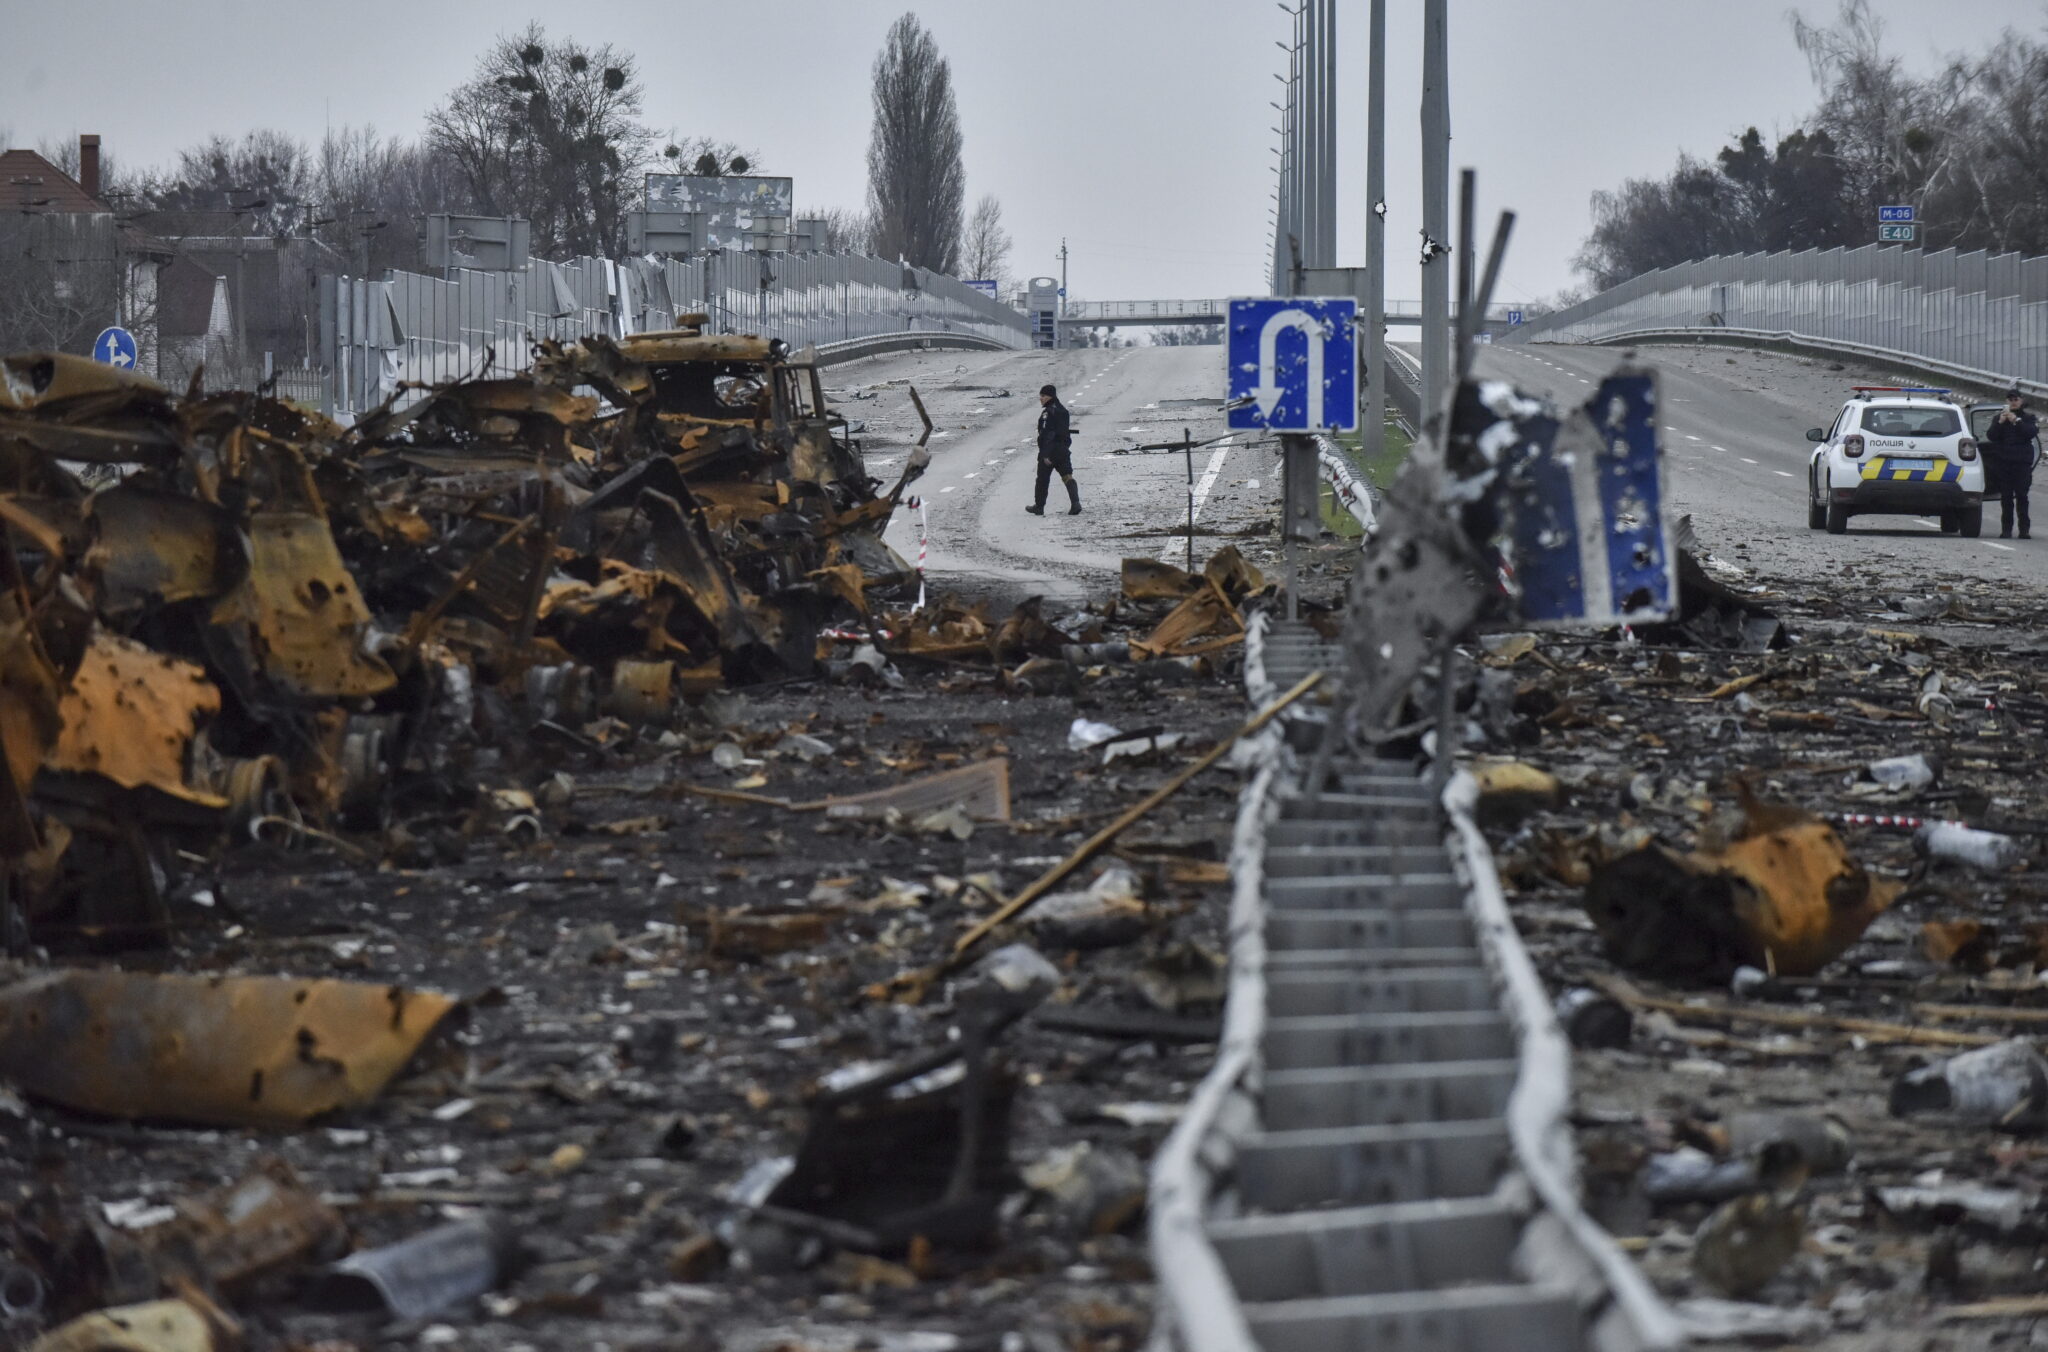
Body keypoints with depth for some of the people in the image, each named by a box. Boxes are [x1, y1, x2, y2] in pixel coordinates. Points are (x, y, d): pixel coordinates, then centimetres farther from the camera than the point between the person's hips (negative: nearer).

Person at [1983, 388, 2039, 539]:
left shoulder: (2028, 418, 10)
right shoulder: (1998, 418, 14)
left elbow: (2032, 432, -8)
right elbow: (1990, 436, 2)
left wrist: (2017, 422, -17)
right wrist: (2000, 423, -13)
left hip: (2022, 463, -1)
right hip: (2003, 463, 1)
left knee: (2022, 497, -6)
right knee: (2006, 498, 0)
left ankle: (2024, 530, -6)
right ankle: (2006, 530, 1)